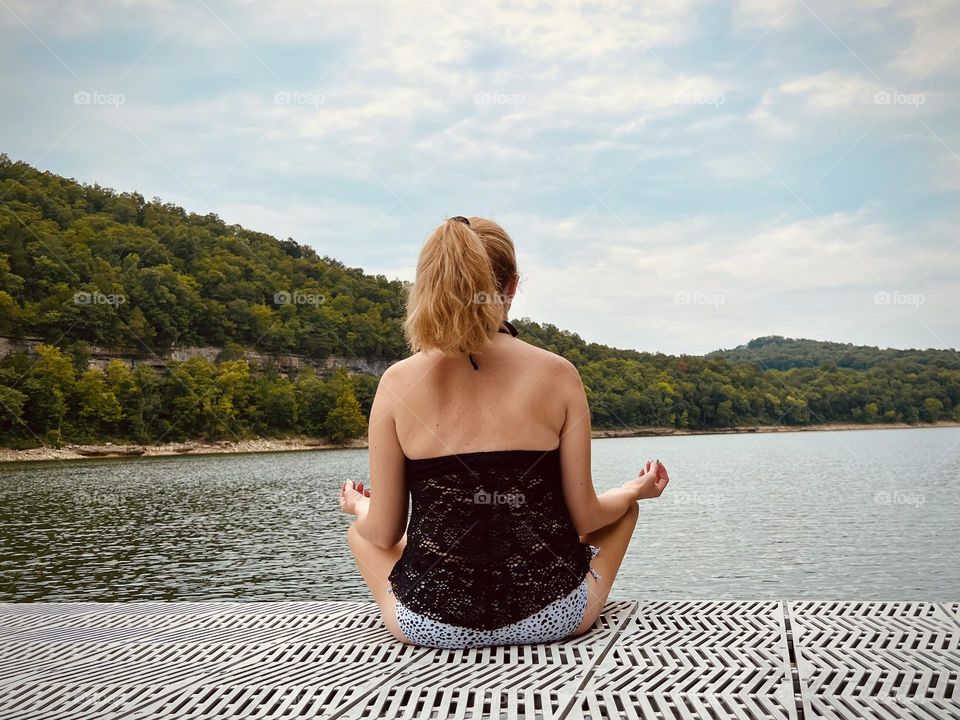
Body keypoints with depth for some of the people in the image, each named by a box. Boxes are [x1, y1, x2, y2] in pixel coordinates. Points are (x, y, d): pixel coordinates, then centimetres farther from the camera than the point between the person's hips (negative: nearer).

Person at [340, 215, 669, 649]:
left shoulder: (398, 382, -8)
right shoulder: (558, 375, -9)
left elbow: (385, 534, -3)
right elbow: (584, 517, -3)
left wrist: (358, 506, 21)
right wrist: (635, 490, 19)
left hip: (431, 624, 0)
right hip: (552, 618, 0)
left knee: (360, 531, 33)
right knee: (623, 506, 31)